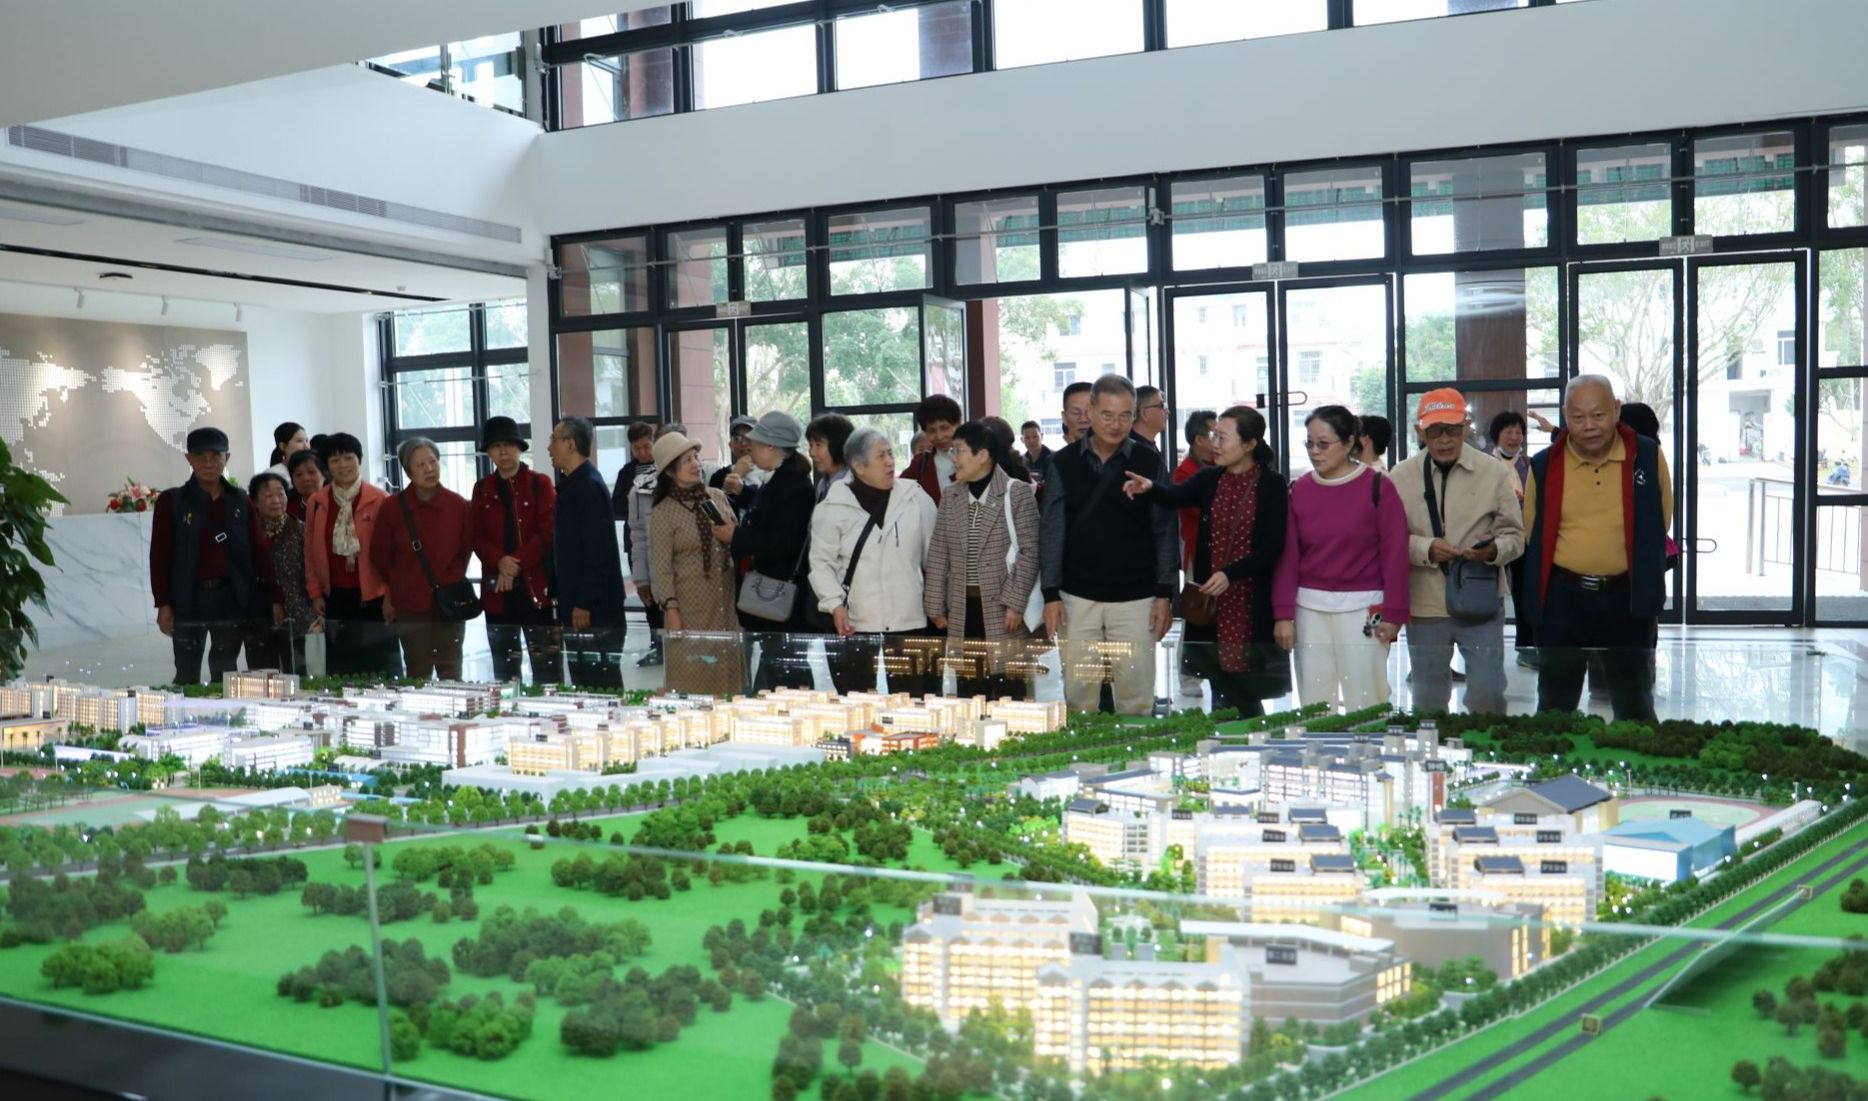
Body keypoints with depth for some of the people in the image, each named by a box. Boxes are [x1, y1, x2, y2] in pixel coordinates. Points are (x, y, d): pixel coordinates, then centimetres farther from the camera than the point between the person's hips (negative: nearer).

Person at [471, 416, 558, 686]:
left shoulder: (540, 483, 2)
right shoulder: (482, 488, 11)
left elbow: (548, 532, -6)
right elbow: (477, 537, 5)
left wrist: (516, 564, -14)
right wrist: (500, 561, -14)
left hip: (535, 585, -3)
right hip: (497, 589, 3)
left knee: (546, 667, -4)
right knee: (504, 668, 9)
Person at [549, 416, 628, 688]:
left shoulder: (589, 486, -14)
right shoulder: (572, 484, 14)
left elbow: (597, 550, -20)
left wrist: (584, 603, -21)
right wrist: (569, 602, 17)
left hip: (595, 608, -9)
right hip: (577, 603, 9)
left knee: (601, 683, -4)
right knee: (584, 682, 12)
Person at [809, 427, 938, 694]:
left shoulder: (917, 499, 3)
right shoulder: (833, 507, -1)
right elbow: (821, 562, 3)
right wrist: (835, 604, -8)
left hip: (911, 624, 1)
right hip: (856, 627, -1)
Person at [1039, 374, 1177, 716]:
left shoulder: (1149, 462, 0)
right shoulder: (1065, 463, 2)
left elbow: (1164, 531, 2)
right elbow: (1052, 532, 3)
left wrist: (1165, 594, -3)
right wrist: (1051, 594, -2)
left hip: (1135, 598, -1)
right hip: (1077, 598, 1)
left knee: (1136, 698, 1)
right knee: (1078, 697, 4)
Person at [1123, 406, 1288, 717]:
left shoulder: (1271, 484, -5)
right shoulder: (1210, 478, 8)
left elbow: (1274, 545, -9)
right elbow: (1176, 494, -10)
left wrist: (1230, 574, -20)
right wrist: (1150, 487, -32)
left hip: (1252, 602, -4)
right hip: (1208, 600, 4)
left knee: (1245, 693, -1)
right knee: (1220, 689, 10)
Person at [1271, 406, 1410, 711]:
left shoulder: (1378, 486, -5)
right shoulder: (1299, 490, 5)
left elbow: (1395, 553, -5)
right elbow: (1288, 556, 5)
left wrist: (1393, 613, -8)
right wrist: (1283, 614, 1)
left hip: (1364, 608, -3)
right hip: (1310, 608, 4)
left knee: (1364, 700, 1)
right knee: (1315, 700, 9)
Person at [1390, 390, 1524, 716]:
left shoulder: (1494, 472, -1)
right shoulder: (1401, 477, -1)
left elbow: (1515, 535, 1)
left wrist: (1493, 549, -22)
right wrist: (1425, 548, -19)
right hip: (1424, 606, 1)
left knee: (1488, 698, 0)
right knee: (1428, 701, 14)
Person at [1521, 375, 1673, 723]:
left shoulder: (1648, 456, -3)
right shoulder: (1544, 466, -2)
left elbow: (1660, 526, 8)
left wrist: (1646, 585, 9)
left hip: (1627, 597, 0)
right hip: (1562, 597, 0)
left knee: (1635, 704, 13)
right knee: (1555, 704, 10)